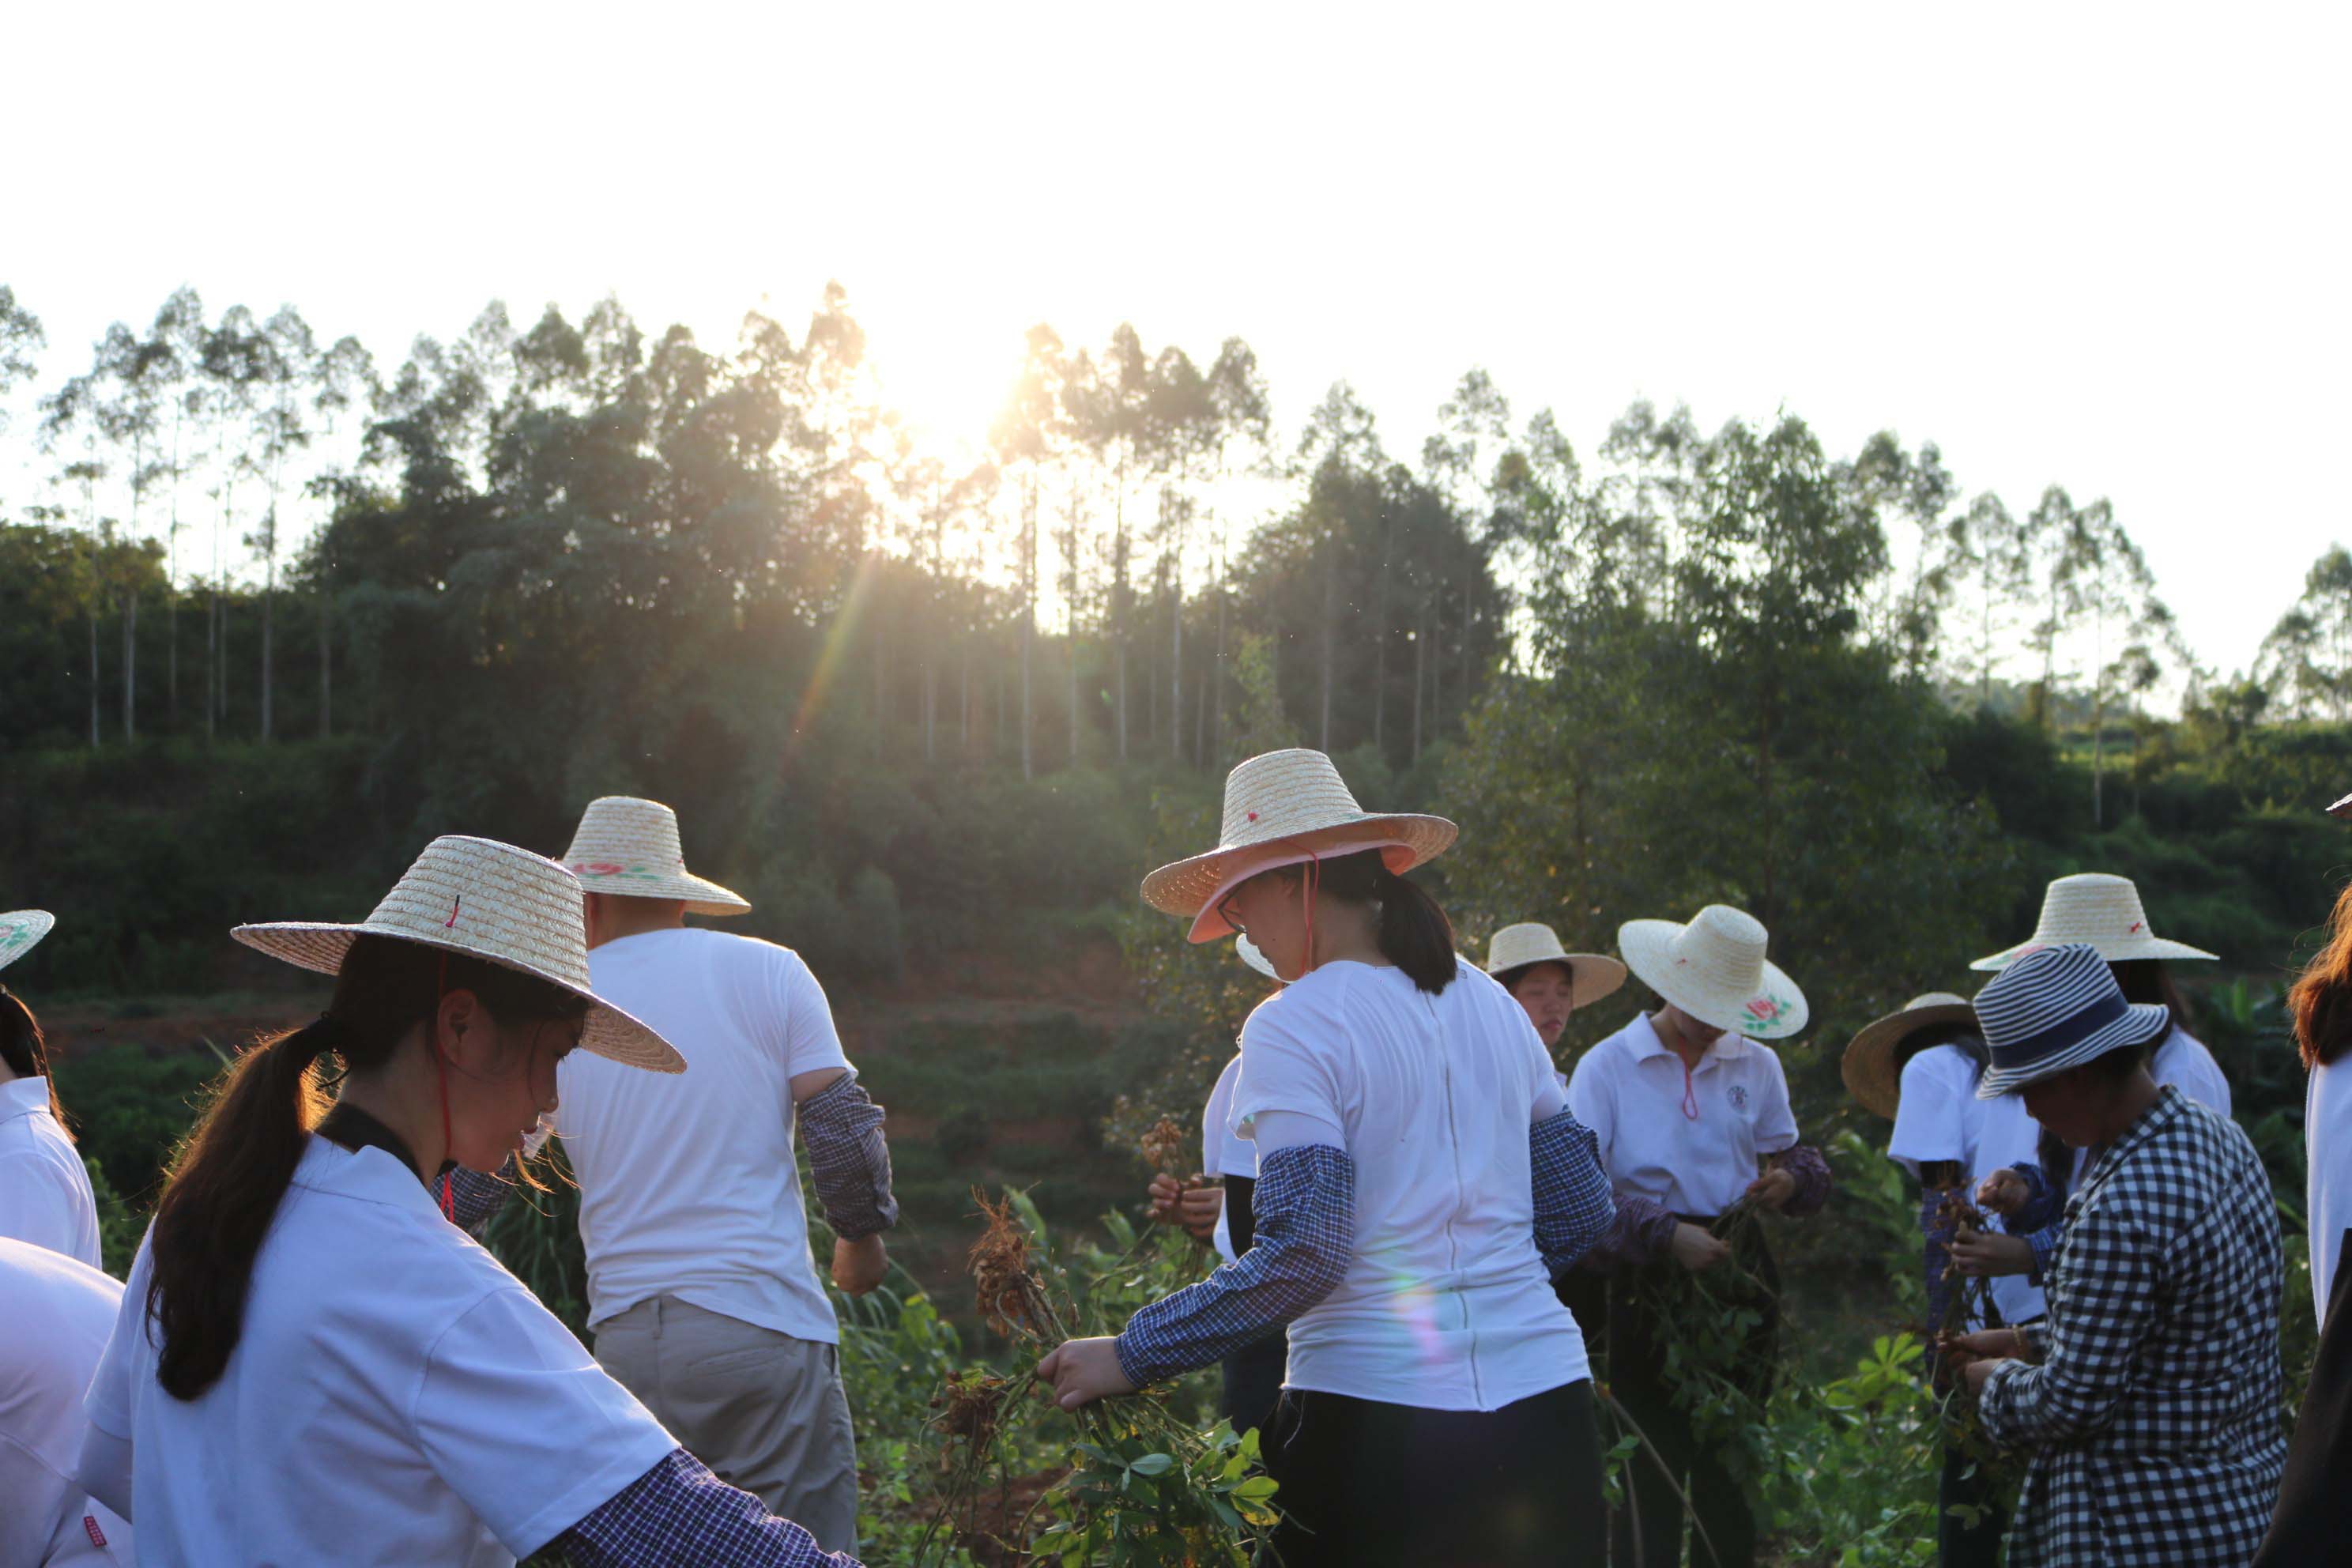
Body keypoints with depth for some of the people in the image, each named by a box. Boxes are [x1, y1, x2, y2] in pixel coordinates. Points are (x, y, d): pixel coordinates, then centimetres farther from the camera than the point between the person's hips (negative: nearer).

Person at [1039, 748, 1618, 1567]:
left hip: (1382, 1415, -6)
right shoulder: (1489, 1003, 10)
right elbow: (1581, 1209, 14)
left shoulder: (1293, 1025, -10)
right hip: (1547, 1398, 6)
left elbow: (1303, 1254, -18)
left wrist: (1132, 1355, -11)